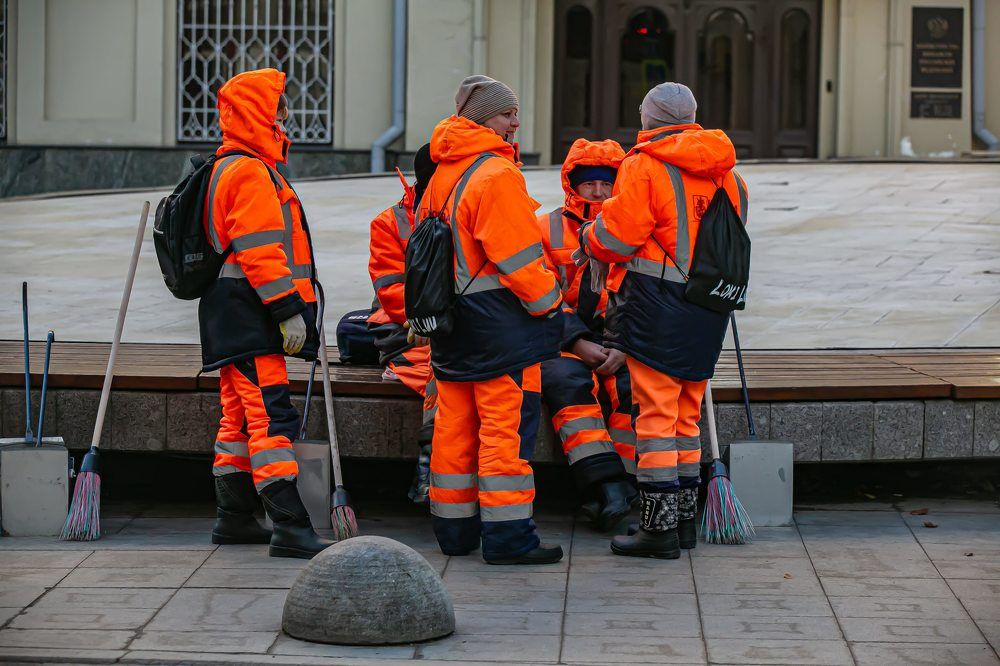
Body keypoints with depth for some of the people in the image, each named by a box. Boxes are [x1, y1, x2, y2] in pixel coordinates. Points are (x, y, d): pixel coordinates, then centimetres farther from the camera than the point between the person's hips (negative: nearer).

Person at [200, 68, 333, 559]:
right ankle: (290, 528, -19)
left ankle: (234, 519, 22)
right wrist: (288, 310, -21)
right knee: (273, 417, -14)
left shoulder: (229, 169, 21)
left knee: (240, 417, 15)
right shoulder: (250, 172, -13)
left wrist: (289, 307, 24)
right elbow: (259, 250, -21)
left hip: (236, 317, 11)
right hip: (250, 316, -11)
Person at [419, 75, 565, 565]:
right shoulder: (498, 174, -15)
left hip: (451, 320, 9)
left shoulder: (442, 175, 13)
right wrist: (550, 302, -4)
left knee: (454, 424, 13)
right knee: (508, 422, -5)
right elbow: (519, 259, -17)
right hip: (499, 319, -9)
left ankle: (454, 528, 19)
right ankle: (507, 535, -5)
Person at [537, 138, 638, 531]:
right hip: (563, 339, -1)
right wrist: (579, 343, -14)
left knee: (634, 386, -31)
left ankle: (616, 489, -33)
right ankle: (609, 487, -44)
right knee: (568, 383, -33)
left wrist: (623, 348, -12)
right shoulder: (549, 229, 9)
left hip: (620, 341, 1)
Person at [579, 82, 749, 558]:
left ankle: (659, 526, -4)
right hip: (708, 308, 7)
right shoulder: (726, 173, 11)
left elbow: (615, 238, -11)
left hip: (656, 302, -7)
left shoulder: (643, 166, -9)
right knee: (686, 415, 15)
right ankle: (685, 519, 20)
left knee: (656, 415, -3)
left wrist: (590, 238, 10)